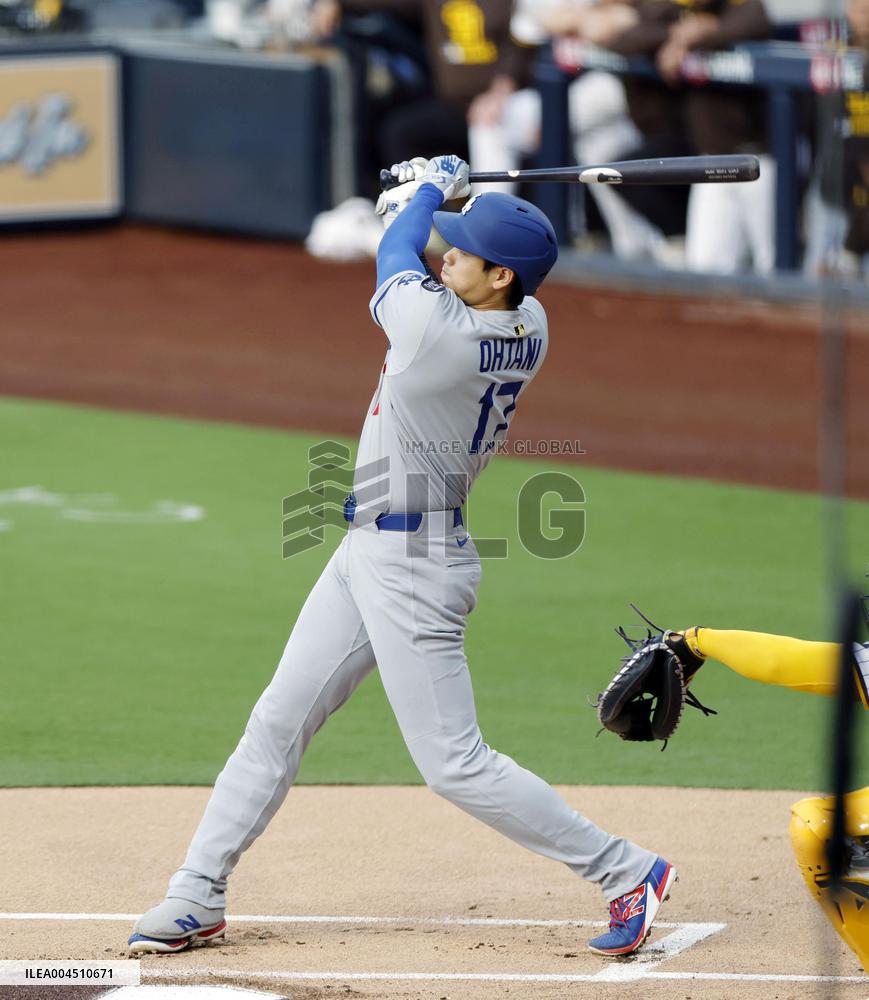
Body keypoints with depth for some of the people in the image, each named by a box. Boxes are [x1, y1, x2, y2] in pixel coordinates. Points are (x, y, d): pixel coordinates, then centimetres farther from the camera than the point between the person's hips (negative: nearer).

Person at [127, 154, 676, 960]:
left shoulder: (435, 327, -25)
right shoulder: (527, 329, -2)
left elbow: (395, 255, -3)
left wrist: (432, 190, 14)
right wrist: (446, 195, 26)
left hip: (411, 563, -10)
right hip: (368, 553, 10)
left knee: (454, 765, -6)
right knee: (277, 722, 14)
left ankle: (626, 871, 2)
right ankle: (196, 899, 21)